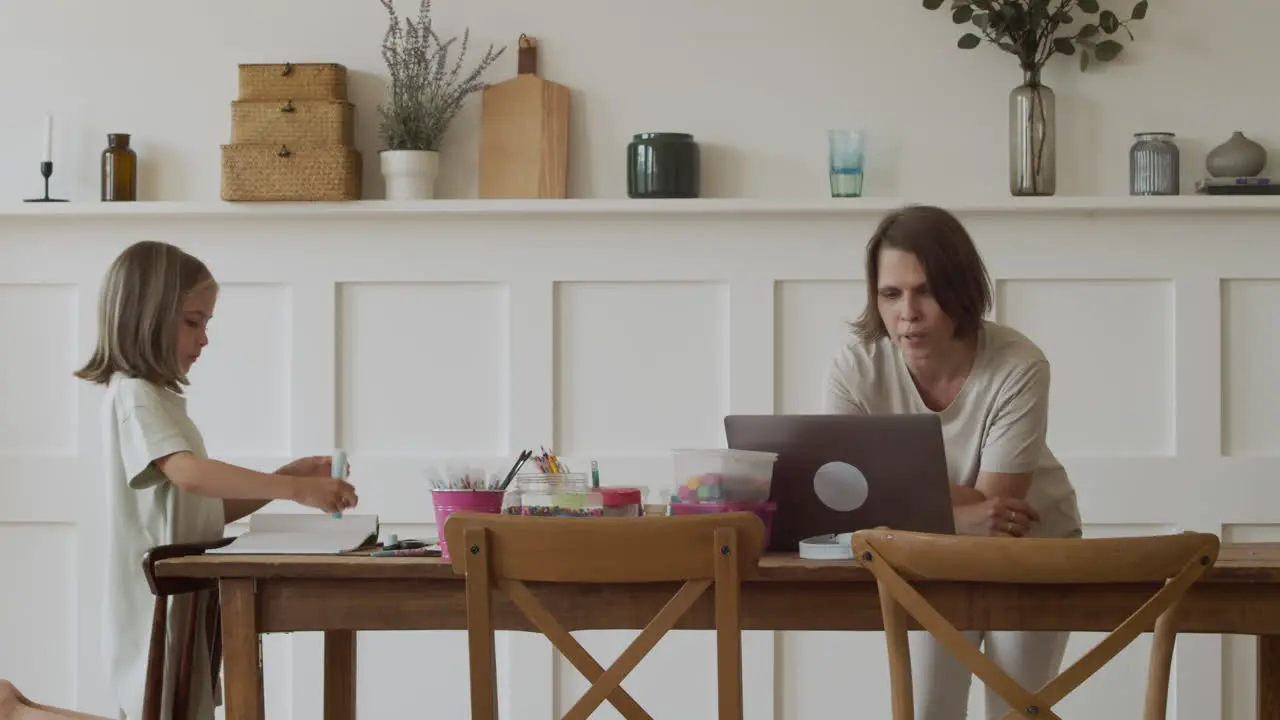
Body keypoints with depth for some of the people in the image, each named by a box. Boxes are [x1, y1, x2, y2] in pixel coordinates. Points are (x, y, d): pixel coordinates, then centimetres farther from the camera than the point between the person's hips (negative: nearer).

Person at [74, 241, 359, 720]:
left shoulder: (160, 400, 18)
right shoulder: (133, 397, -13)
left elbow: (207, 510, 17)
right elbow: (191, 475, -30)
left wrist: (289, 477, 4)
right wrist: (294, 490, -34)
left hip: (185, 606, 10)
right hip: (159, 613, -10)